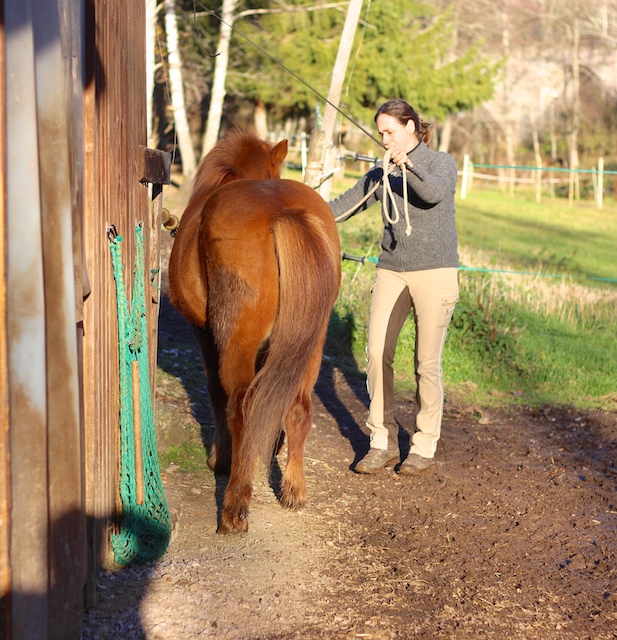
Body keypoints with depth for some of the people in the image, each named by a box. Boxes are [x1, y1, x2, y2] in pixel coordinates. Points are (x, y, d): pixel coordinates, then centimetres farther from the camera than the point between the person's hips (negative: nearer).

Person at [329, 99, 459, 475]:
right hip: (391, 272, 4)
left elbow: (436, 193, -20)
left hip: (435, 272, -4)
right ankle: (383, 442, 7)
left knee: (427, 362, -1)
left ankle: (425, 446, 13)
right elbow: (345, 206, 6)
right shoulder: (381, 174, 12)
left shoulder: (441, 162, 1)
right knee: (377, 353, -4)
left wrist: (408, 167, -36)